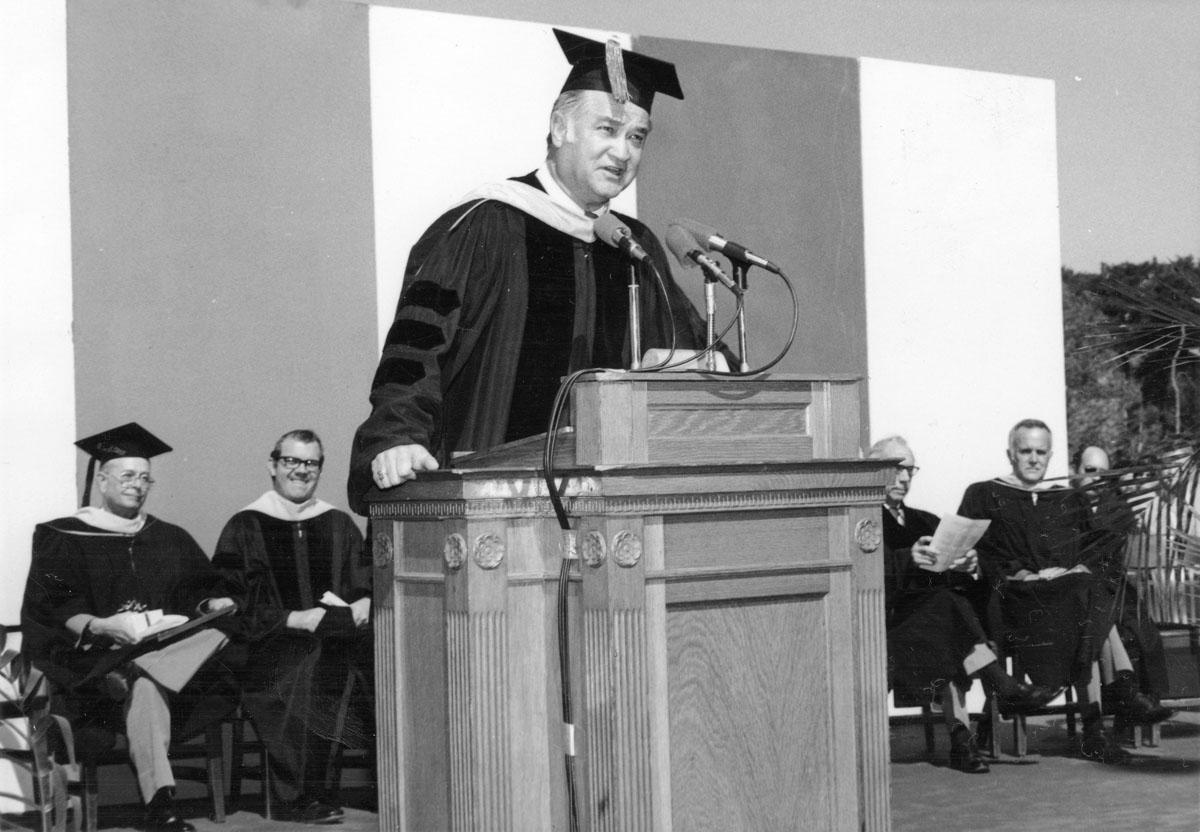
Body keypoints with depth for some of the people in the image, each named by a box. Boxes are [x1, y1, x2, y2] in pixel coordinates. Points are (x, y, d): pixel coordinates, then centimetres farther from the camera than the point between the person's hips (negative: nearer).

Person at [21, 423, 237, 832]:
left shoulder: (171, 539, 23)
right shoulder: (64, 538, 8)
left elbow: (200, 590, 17)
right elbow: (48, 608, -3)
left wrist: (211, 603, -9)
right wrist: (101, 626, -22)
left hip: (171, 649, 5)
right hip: (97, 656, -4)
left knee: (218, 634, -28)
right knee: (144, 689, -38)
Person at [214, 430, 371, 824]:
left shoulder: (339, 525, 20)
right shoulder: (246, 527, 8)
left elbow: (369, 586, 15)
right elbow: (230, 602, 0)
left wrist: (363, 606, -9)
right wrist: (292, 618, -13)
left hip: (338, 638, 3)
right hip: (274, 644, -3)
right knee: (302, 678, -35)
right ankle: (305, 795, -24)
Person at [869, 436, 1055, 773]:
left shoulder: (923, 521, 29)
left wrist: (966, 564, -11)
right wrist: (909, 559, -29)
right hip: (885, 616, -5)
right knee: (945, 606, -32)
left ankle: (960, 737, -38)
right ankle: (1004, 687, -38)